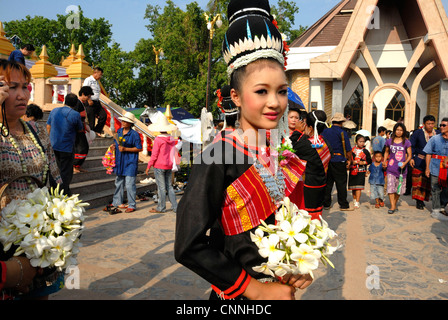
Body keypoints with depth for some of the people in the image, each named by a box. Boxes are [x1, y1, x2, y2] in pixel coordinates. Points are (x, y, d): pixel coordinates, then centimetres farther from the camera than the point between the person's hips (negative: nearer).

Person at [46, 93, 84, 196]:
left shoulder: (54, 111, 3)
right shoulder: (75, 115, -14)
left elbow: (48, 127, 9)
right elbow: (80, 130, -2)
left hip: (53, 145, 5)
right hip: (67, 148, -5)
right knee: (66, 171, 7)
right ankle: (65, 192, 15)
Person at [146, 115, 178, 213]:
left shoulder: (158, 140, -14)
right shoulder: (172, 139, 4)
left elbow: (154, 155, -12)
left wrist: (149, 166, -3)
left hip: (159, 166, -6)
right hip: (169, 166, 6)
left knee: (161, 187, 1)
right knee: (169, 186, 13)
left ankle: (161, 208, 9)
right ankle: (175, 207, 14)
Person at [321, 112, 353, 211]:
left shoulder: (325, 131, 6)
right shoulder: (342, 133, -8)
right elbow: (348, 149, -8)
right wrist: (349, 160, 7)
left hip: (326, 161, 5)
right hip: (339, 161, -4)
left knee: (327, 182, 11)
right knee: (341, 183, 4)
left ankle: (326, 204, 15)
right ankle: (344, 205, 11)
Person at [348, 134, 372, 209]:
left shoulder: (365, 151, 2)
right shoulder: (352, 150, 5)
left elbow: (370, 160, 7)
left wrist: (363, 162, -9)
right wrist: (352, 162, -8)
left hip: (361, 171, -2)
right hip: (353, 170, 2)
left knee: (358, 187, -9)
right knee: (353, 186, 10)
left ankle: (357, 203, -7)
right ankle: (354, 200, 30)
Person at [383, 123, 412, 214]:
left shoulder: (406, 142, 0)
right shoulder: (389, 141, 4)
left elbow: (410, 155, 1)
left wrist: (405, 163, -16)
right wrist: (384, 161, 2)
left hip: (401, 168, 0)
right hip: (391, 168, 0)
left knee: (399, 188, 9)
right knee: (390, 187, -9)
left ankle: (395, 204, 27)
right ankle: (392, 206, -6)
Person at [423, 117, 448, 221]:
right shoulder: (434, 139, 2)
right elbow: (428, 154, 2)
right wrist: (427, 168, -3)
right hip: (436, 169, -2)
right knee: (436, 190, 2)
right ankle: (436, 210, 10)